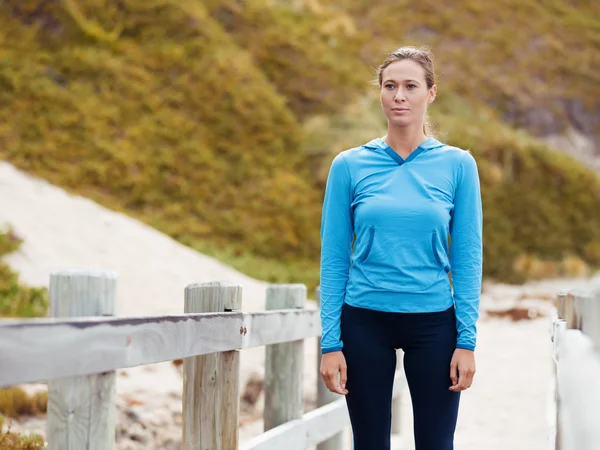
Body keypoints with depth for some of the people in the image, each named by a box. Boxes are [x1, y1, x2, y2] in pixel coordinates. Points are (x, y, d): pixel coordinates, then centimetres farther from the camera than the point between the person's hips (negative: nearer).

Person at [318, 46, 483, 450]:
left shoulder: (457, 165, -1)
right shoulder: (349, 165, -1)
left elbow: (467, 258, -1)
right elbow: (333, 260, 0)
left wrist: (467, 340, -7)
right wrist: (331, 343, -5)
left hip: (433, 324, 0)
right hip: (365, 322, 0)